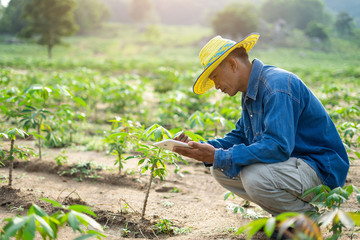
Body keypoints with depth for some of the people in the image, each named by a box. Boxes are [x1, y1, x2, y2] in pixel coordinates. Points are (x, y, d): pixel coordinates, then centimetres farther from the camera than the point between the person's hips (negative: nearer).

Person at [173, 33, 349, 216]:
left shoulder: (278, 87, -23)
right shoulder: (251, 92, 9)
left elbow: (278, 147, -32)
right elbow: (240, 136, 14)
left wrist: (219, 157, -29)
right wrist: (202, 148, -4)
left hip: (321, 169, -10)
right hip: (292, 160, 10)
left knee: (254, 176, -34)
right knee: (220, 169, 2)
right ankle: (283, 216, 9)